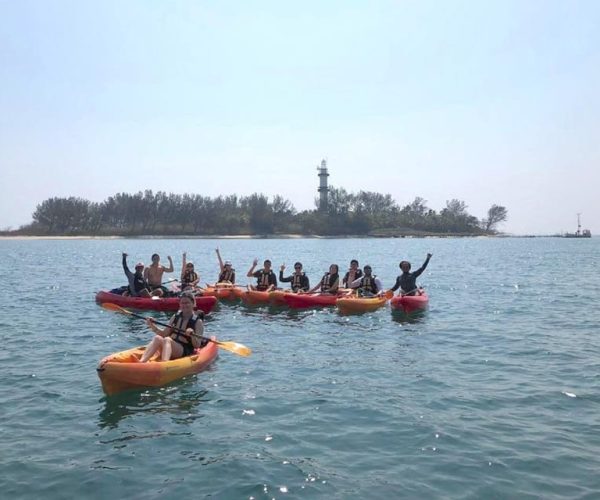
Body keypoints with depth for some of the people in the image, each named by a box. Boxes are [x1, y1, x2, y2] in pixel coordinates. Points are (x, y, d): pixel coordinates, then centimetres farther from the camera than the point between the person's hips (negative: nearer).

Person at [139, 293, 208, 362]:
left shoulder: (198, 322, -1)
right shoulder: (175, 317, 15)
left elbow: (197, 346, -6)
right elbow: (164, 334, 15)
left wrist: (192, 335, -25)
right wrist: (153, 327, 0)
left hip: (185, 352, -5)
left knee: (167, 340, -33)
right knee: (158, 338, -25)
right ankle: (141, 362, -47)